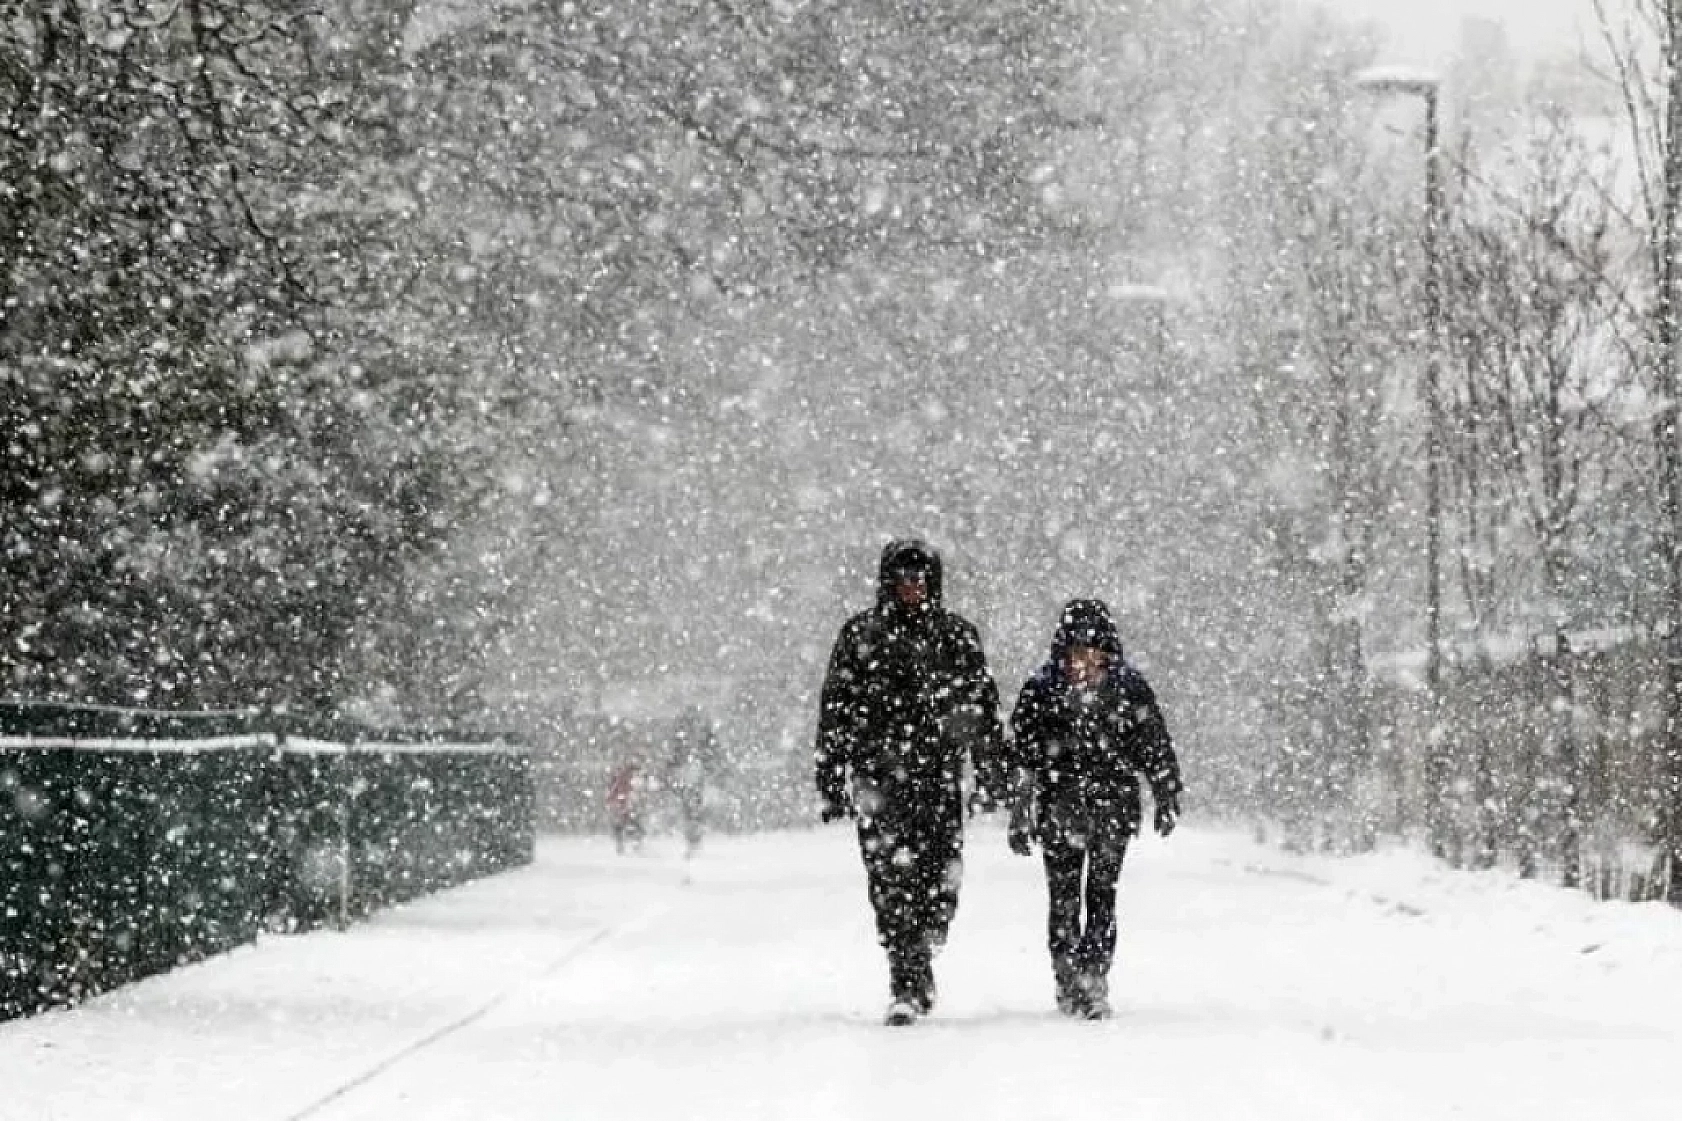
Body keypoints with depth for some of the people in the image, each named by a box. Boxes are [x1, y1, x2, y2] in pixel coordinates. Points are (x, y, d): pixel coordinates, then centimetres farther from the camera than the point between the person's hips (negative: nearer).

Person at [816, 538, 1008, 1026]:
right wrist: (831, 781, 1)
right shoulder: (860, 634, 6)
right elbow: (835, 711, 6)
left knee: (941, 872, -3)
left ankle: (922, 958, 20)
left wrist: (994, 774, 11)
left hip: (940, 771, 1)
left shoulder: (957, 635, 11)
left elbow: (982, 710, 15)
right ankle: (907, 983, -7)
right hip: (878, 773, -1)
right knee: (890, 877, -9)